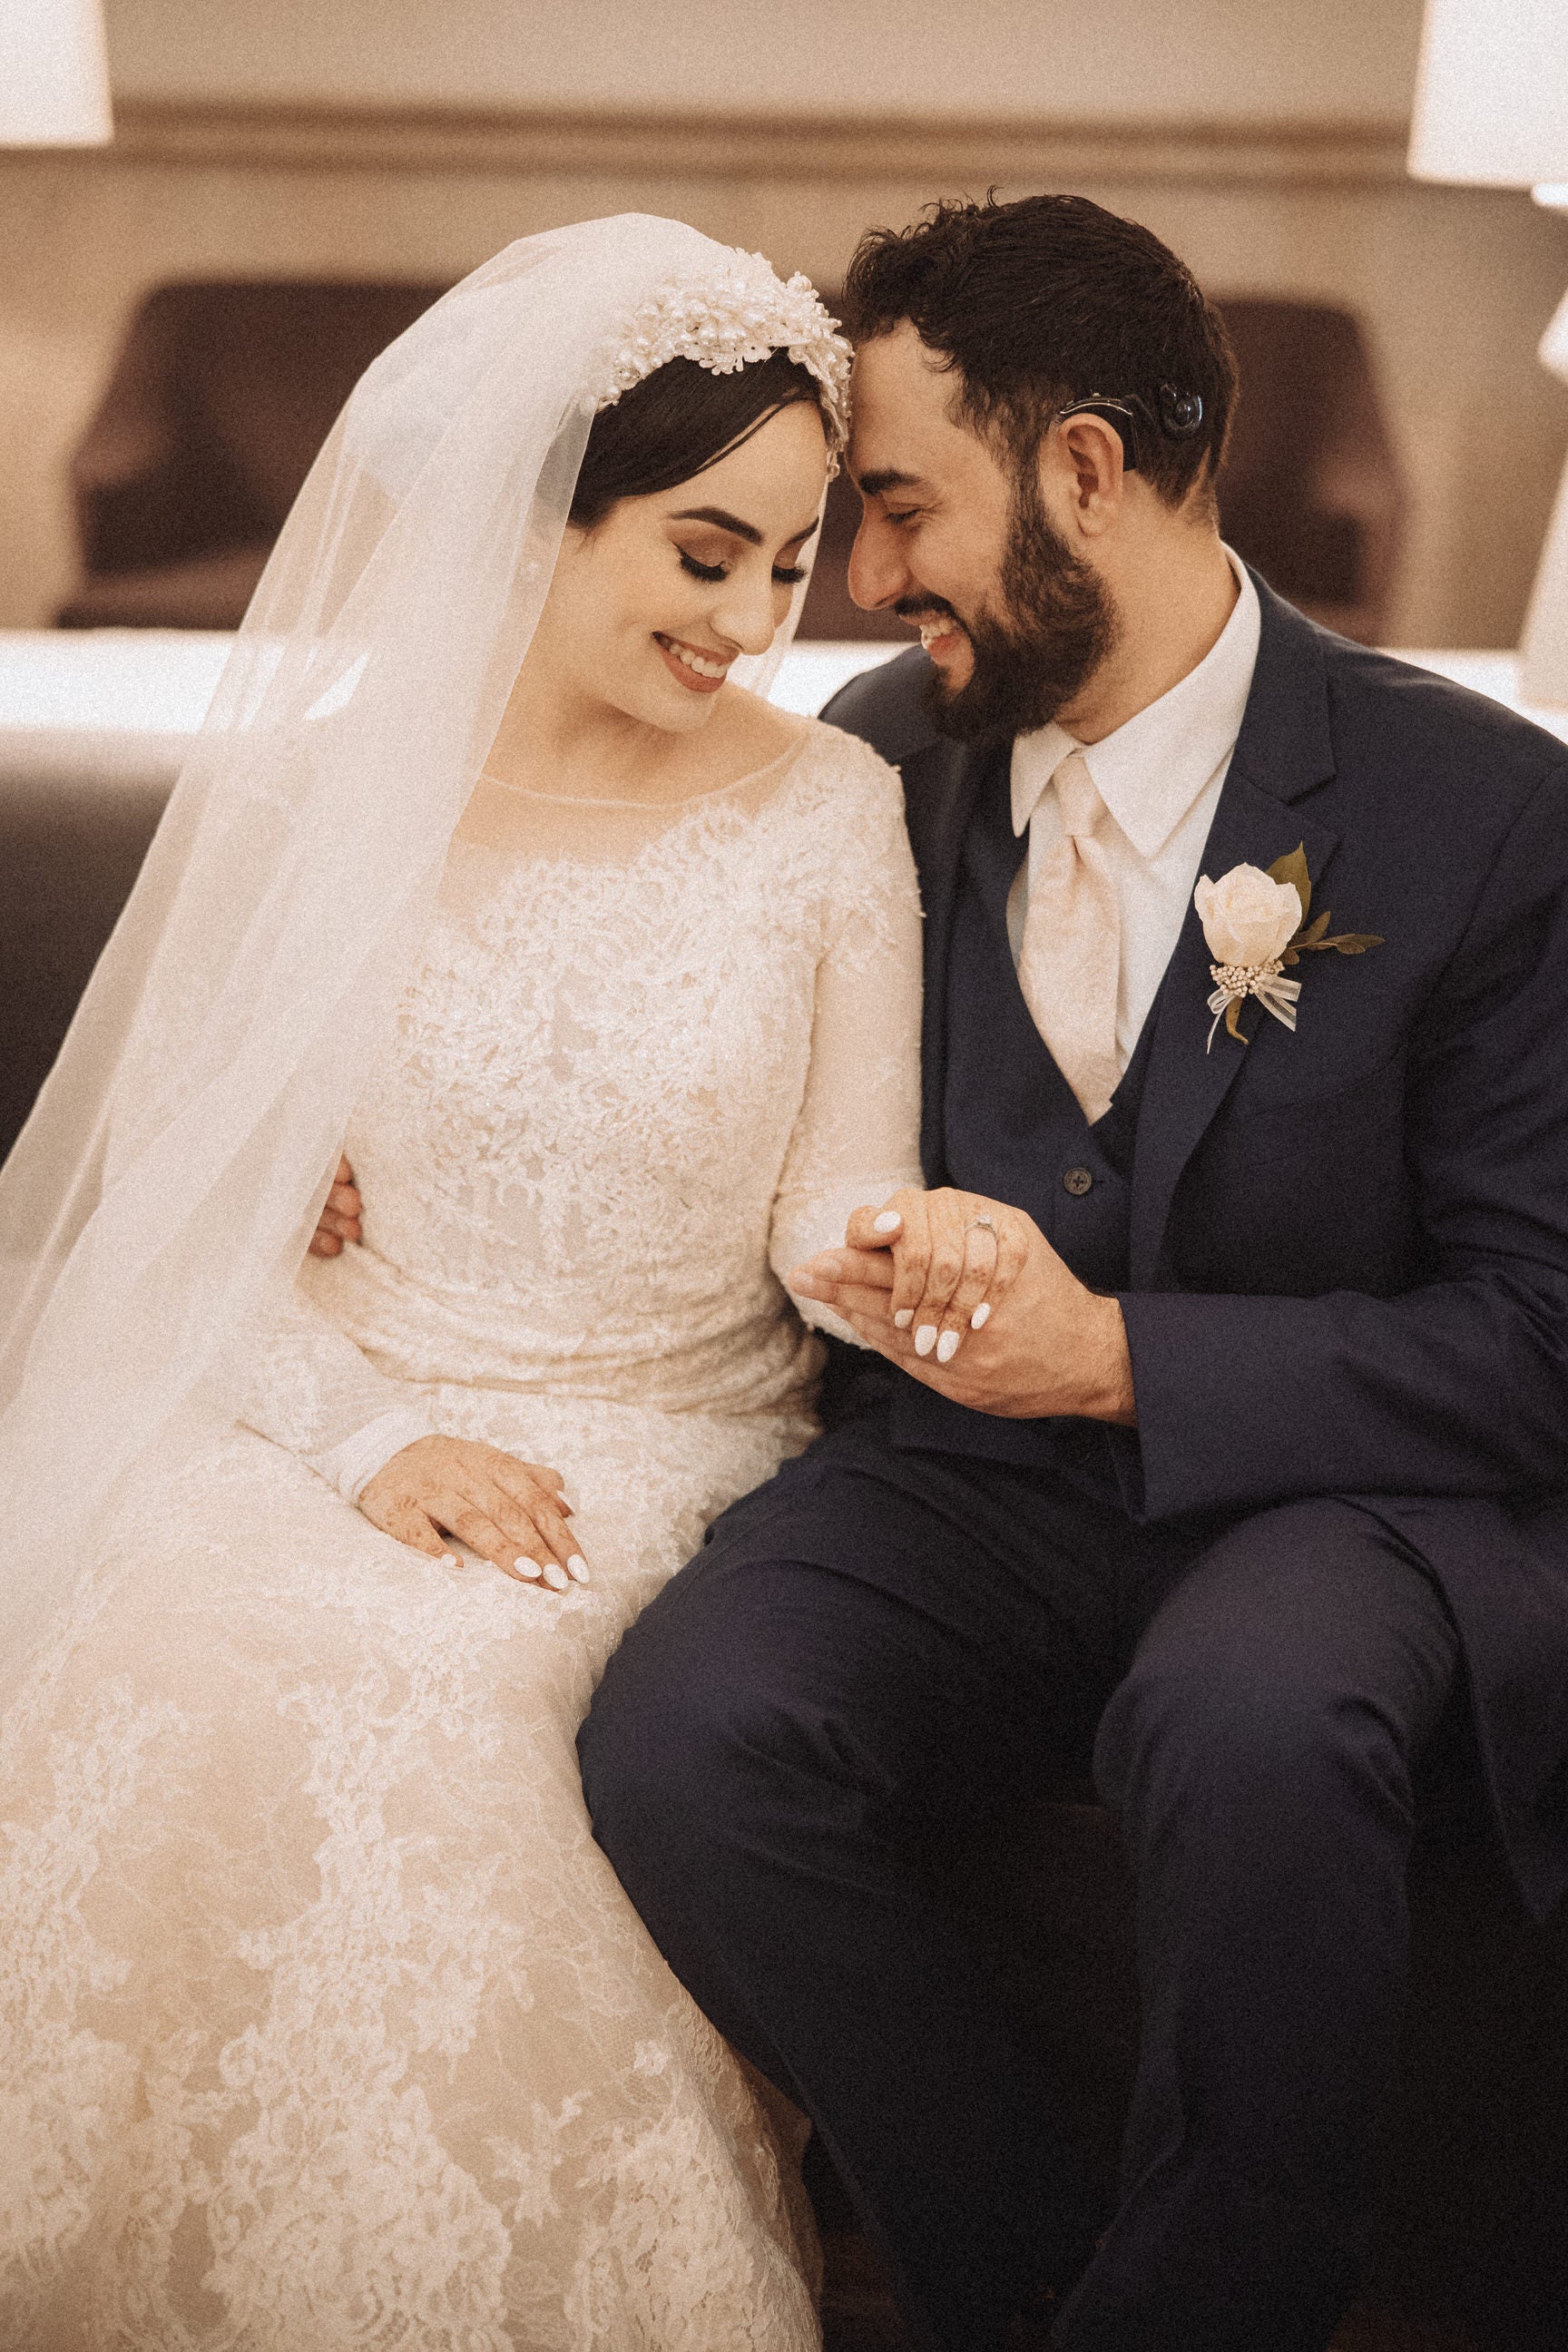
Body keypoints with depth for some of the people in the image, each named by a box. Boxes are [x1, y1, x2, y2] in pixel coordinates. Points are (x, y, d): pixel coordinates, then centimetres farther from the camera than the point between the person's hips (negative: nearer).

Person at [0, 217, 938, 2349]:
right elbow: (184, 1204, 1)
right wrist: (372, 1440, -15)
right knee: (173, 1701, -27)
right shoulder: (319, 788, 0)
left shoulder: (833, 812, -1)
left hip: (678, 1453, -1)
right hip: (350, 1419, 2)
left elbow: (839, 1203, -1)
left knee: (417, 1722, -30)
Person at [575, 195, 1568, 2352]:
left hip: (1328, 1486, -3)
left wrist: (1123, 1356, -18)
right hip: (972, 1469, 4)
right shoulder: (887, 756, 6)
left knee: (1253, 1728, -37)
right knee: (679, 1736, -26)